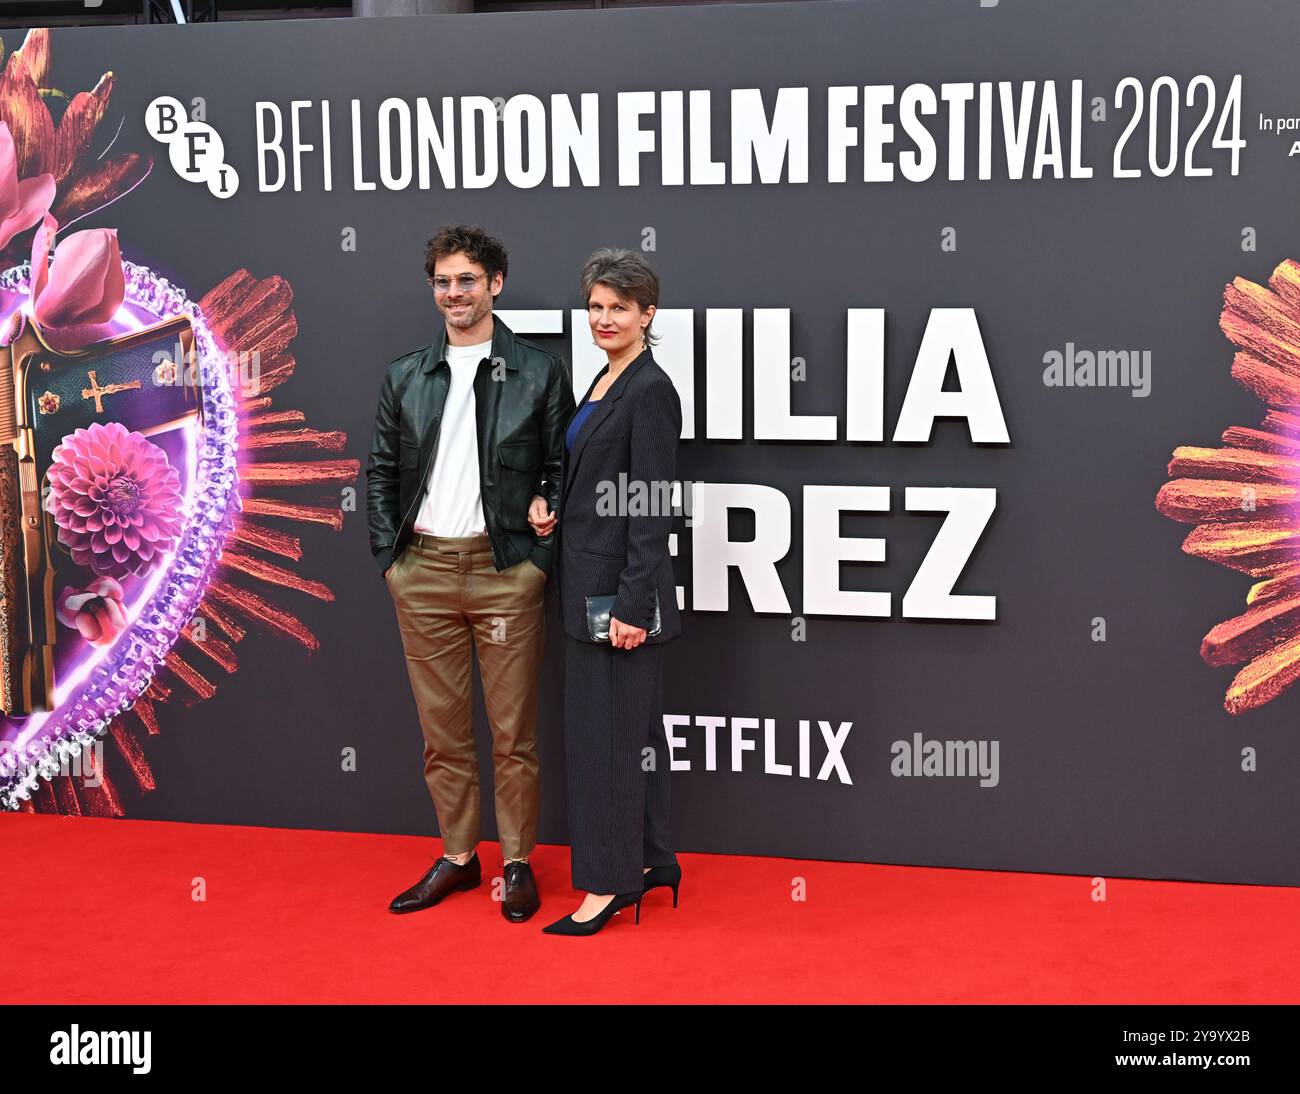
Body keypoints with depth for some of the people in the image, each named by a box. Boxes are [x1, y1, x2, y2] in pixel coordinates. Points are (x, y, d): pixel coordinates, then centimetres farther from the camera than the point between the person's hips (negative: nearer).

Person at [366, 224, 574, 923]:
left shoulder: (539, 372, 1)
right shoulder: (404, 376, 10)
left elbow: (562, 465, 4)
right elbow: (381, 471, 12)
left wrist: (547, 513, -11)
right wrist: (388, 555, 4)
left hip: (505, 569, -3)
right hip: (423, 571, 3)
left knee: (512, 730, 3)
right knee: (441, 729, 11)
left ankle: (518, 863, 16)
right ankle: (457, 857, 24)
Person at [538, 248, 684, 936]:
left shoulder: (650, 390, -14)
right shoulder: (603, 383, 14)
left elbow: (652, 506, -19)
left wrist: (633, 603, -21)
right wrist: (553, 511, 8)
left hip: (620, 587, -10)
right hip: (589, 583, 10)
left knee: (608, 730, -3)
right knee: (633, 726, 15)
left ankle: (609, 883, 8)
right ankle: (651, 862, 25)